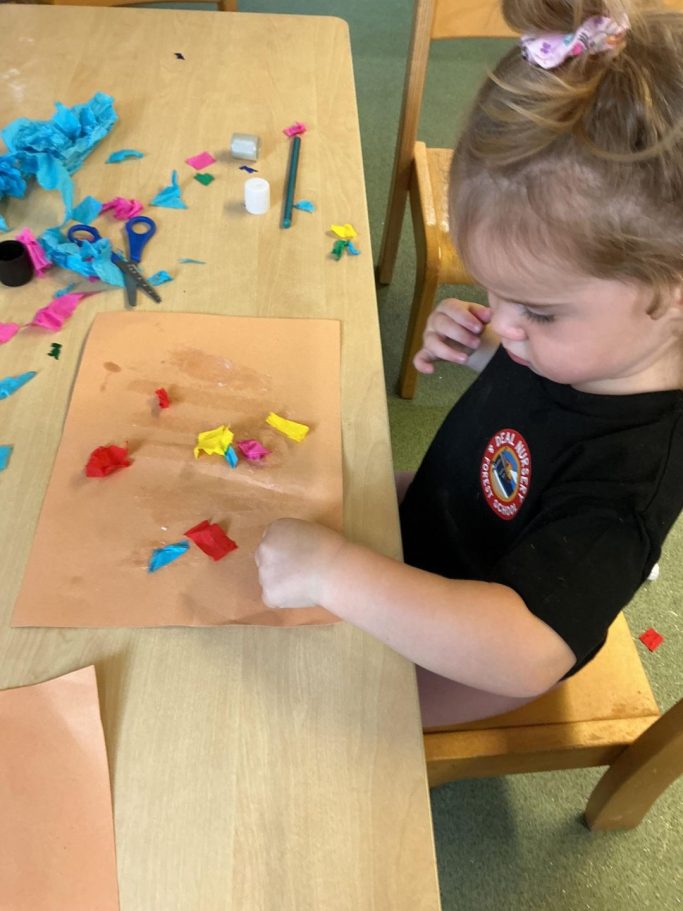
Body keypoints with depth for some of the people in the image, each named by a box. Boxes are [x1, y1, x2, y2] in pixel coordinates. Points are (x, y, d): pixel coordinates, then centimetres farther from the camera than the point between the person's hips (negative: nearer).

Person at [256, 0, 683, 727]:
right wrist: (482, 349, -17)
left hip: (474, 658, -6)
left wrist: (335, 572, -52)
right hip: (435, 516, 7)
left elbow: (526, 655, -49)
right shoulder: (580, 338, -18)